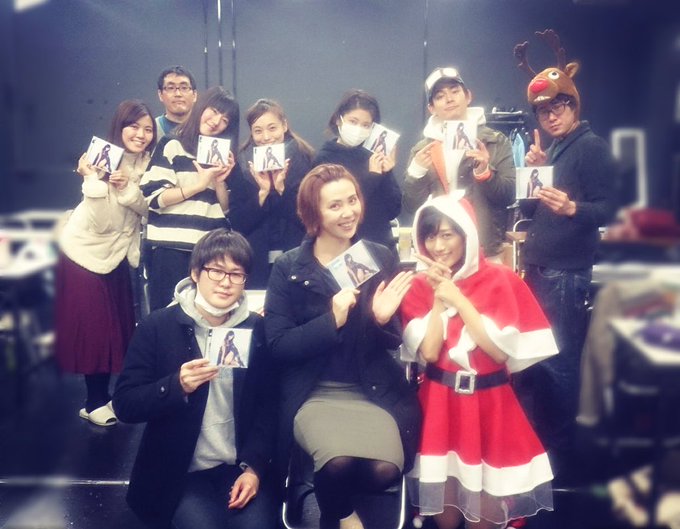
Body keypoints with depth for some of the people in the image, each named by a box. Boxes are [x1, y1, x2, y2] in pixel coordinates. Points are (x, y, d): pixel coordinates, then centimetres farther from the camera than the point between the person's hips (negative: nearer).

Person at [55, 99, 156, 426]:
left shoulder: (146, 162, -1)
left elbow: (147, 208, -11)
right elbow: (104, 223, -25)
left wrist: (127, 187, -25)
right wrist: (92, 179, -34)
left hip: (116, 252, 6)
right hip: (85, 250, -5)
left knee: (116, 325, 10)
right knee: (91, 326, 0)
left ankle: (103, 395, 24)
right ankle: (95, 402, 13)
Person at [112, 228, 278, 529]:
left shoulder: (257, 328, 1)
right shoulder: (158, 326, -5)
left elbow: (268, 406, 2)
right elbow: (125, 405, -7)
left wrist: (254, 466, -10)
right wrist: (177, 386, -24)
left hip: (243, 467, 1)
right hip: (180, 473, -1)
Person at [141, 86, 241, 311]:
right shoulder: (171, 146, 0)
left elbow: (225, 209, 13)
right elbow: (153, 198, -11)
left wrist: (219, 181, -4)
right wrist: (199, 184, -12)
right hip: (172, 249, -5)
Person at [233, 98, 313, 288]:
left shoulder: (305, 160, -2)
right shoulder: (243, 166, 3)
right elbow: (237, 224, -2)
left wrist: (281, 188, -16)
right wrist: (262, 192, -14)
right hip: (257, 263, 1)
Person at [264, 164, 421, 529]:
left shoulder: (381, 258, 4)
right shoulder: (288, 268, -2)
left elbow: (395, 340, 8)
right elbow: (278, 346, -9)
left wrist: (382, 320, -15)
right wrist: (331, 321, -22)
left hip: (376, 391, 2)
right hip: (314, 394, -1)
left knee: (384, 470, -24)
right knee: (339, 462, -29)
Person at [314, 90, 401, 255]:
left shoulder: (375, 157, 4)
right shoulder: (325, 159, -4)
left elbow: (394, 211, 2)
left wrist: (387, 174, -11)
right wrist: (372, 176, -16)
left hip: (382, 246, 4)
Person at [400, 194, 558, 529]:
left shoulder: (499, 280, -7)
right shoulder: (419, 286, 0)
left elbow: (500, 352, -15)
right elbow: (428, 353, -10)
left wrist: (458, 299, -17)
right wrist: (439, 297, -15)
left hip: (490, 405, -1)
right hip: (440, 406, 2)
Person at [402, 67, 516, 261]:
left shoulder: (496, 142, 5)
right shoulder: (421, 149, 9)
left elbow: (509, 196, 0)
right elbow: (411, 206, 6)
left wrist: (485, 172, -16)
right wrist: (416, 172, -10)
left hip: (487, 254, -1)